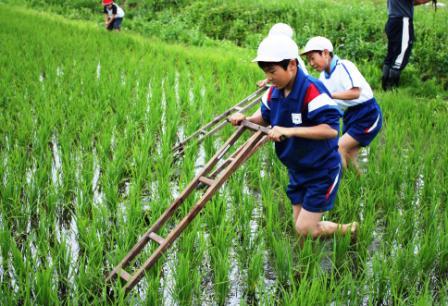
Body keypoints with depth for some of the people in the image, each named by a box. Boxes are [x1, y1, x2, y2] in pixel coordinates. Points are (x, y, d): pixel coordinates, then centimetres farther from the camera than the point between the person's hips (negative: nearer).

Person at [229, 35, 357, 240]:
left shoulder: (312, 90, -26)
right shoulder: (274, 92, -3)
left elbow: (331, 129, -32)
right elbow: (264, 116, 14)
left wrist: (290, 131, -38)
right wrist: (247, 119, -8)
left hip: (322, 171, -8)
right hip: (297, 171, 8)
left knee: (305, 230, -4)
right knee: (301, 227, 13)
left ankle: (349, 230, 20)